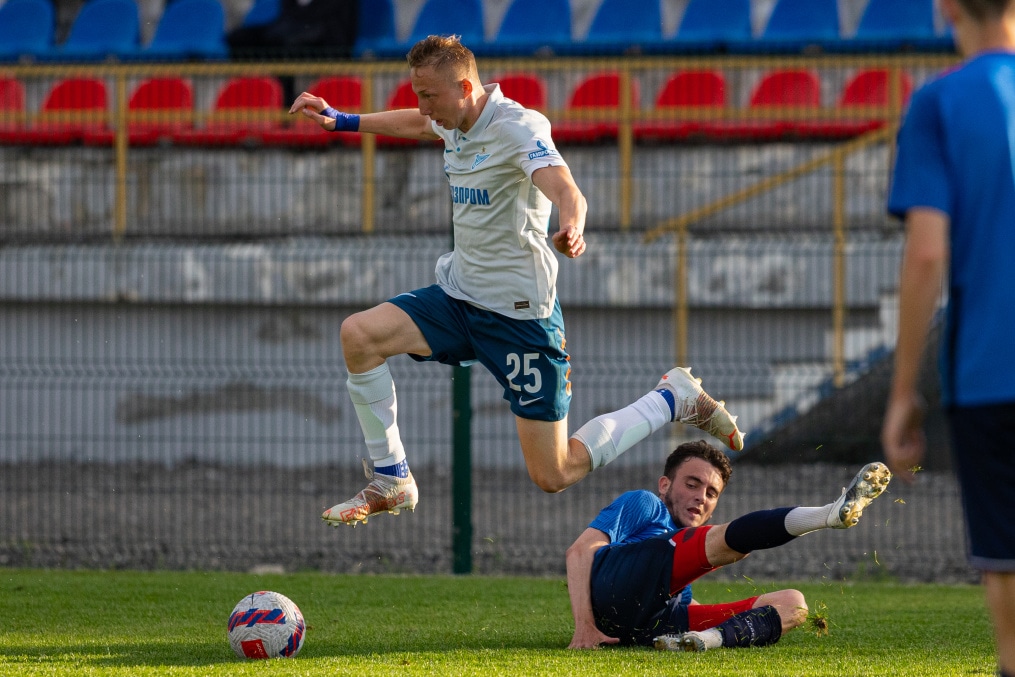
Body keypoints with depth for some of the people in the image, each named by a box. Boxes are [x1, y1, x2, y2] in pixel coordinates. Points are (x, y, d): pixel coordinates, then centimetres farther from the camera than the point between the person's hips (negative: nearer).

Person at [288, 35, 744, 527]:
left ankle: (674, 400, 18)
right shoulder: (456, 122, 4)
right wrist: (341, 121, 32)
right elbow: (416, 125, 30)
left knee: (553, 477, -4)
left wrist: (572, 228, -61)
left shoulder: (517, 127, -21)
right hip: (459, 293, 8)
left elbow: (567, 192, -39)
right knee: (358, 334, -16)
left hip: (519, 312, -8)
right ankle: (390, 481, -2)